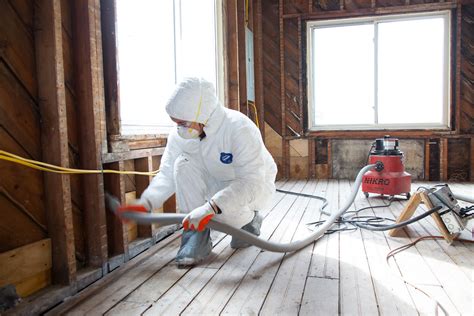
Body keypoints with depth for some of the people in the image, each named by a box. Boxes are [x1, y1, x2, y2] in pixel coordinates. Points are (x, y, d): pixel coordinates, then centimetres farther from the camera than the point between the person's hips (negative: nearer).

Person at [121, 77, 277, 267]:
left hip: (253, 185, -4)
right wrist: (146, 202, -23)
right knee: (183, 164, -23)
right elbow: (168, 174, -7)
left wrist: (211, 207, -49)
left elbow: (251, 182, -39)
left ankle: (249, 220, 4)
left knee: (225, 210, -35)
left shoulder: (240, 128, -33)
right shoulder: (180, 134, -16)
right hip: (217, 183, 5)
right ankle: (196, 237, -15)